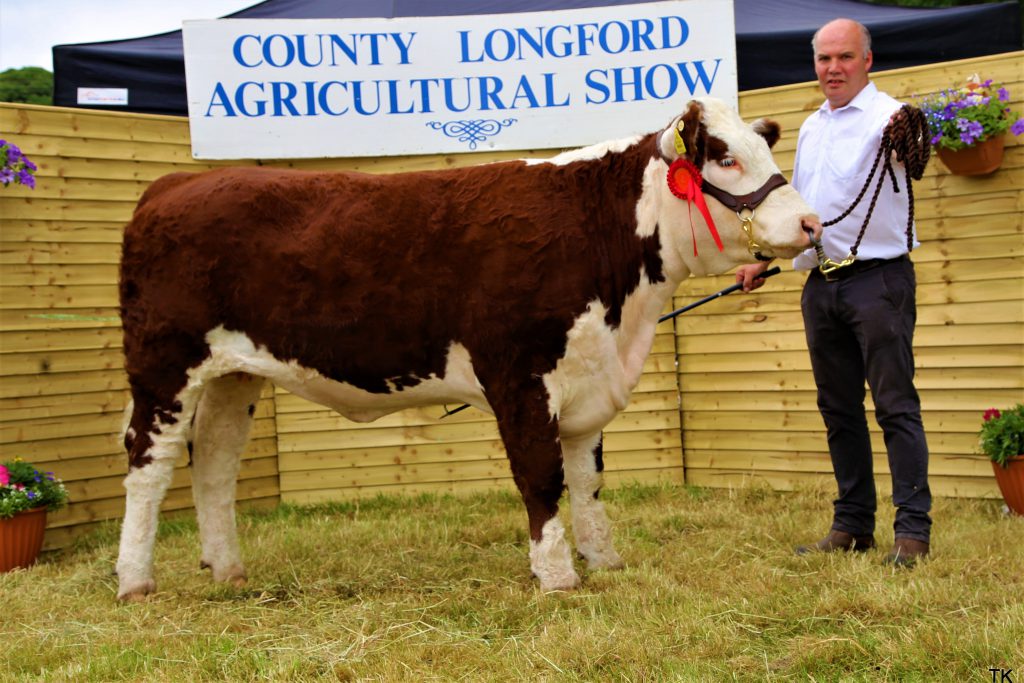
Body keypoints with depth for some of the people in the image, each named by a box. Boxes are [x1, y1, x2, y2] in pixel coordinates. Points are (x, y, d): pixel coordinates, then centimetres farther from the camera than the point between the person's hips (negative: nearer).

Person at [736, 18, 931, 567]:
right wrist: (764, 257, 24)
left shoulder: (883, 116, -6)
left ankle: (913, 528, -3)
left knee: (895, 405, -6)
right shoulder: (810, 128, 18)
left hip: (878, 279, -7)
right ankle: (853, 524, 18)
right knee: (839, 411, 10)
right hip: (821, 286, 8)